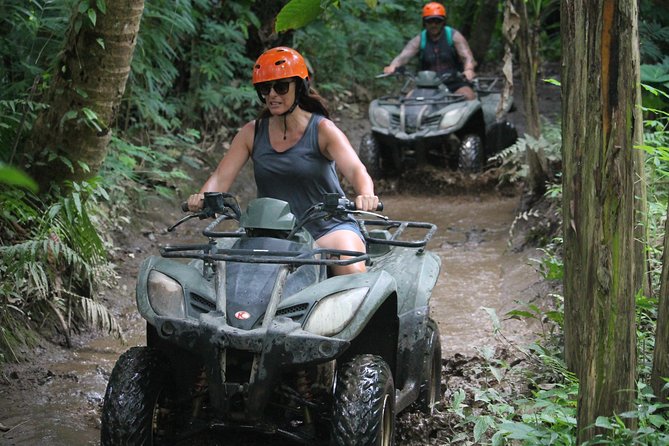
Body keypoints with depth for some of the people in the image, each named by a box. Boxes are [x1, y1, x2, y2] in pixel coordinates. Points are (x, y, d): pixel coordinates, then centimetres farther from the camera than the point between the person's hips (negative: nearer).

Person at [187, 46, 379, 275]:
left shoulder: (322, 130, -5)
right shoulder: (252, 133, 6)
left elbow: (355, 169, -20)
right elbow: (220, 176, 0)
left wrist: (366, 196, -44)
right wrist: (202, 198, -24)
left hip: (329, 228, -3)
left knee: (354, 273, -30)